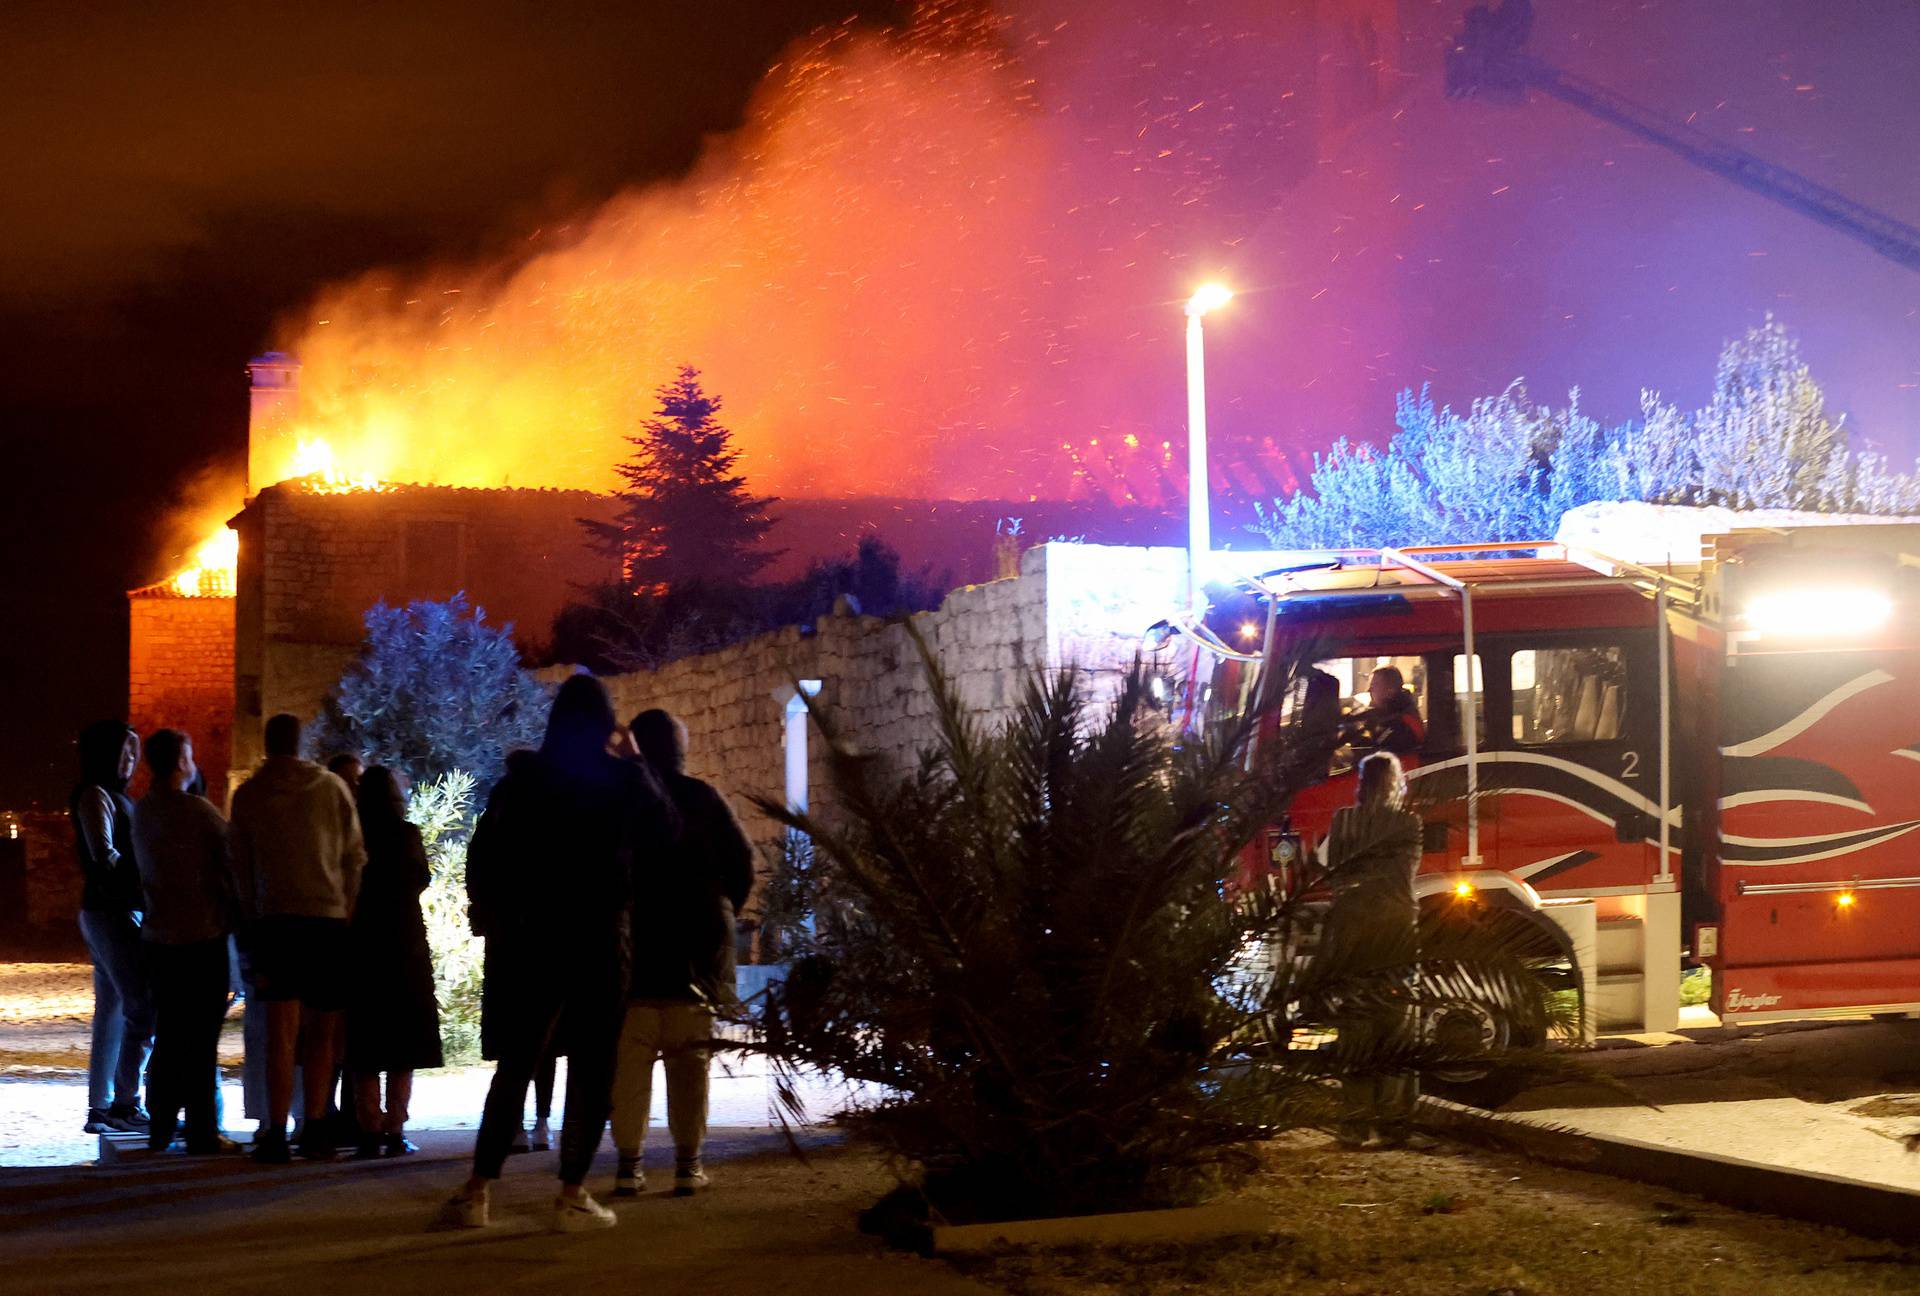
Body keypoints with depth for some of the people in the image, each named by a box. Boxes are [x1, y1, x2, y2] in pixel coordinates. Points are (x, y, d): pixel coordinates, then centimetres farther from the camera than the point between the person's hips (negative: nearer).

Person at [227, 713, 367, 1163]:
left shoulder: (247, 795, 5)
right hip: (330, 919, 0)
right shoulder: (332, 787, 4)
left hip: (274, 920, 0)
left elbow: (239, 868, 9)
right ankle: (314, 1130, 9)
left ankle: (277, 1134, -7)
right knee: (322, 1032, 9)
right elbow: (355, 856, 5)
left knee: (281, 1033, -2)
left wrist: (251, 921, 17)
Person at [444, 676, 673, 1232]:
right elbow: (665, 833, 13)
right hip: (602, 936, -2)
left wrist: (489, 912, 11)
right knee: (591, 1067, 2)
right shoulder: (627, 779, -2)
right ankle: (572, 1195, -2)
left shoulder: (524, 777, 2)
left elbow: (485, 849, -1)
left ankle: (478, 1190, 4)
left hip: (535, 936, 2)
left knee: (515, 1063, 9)